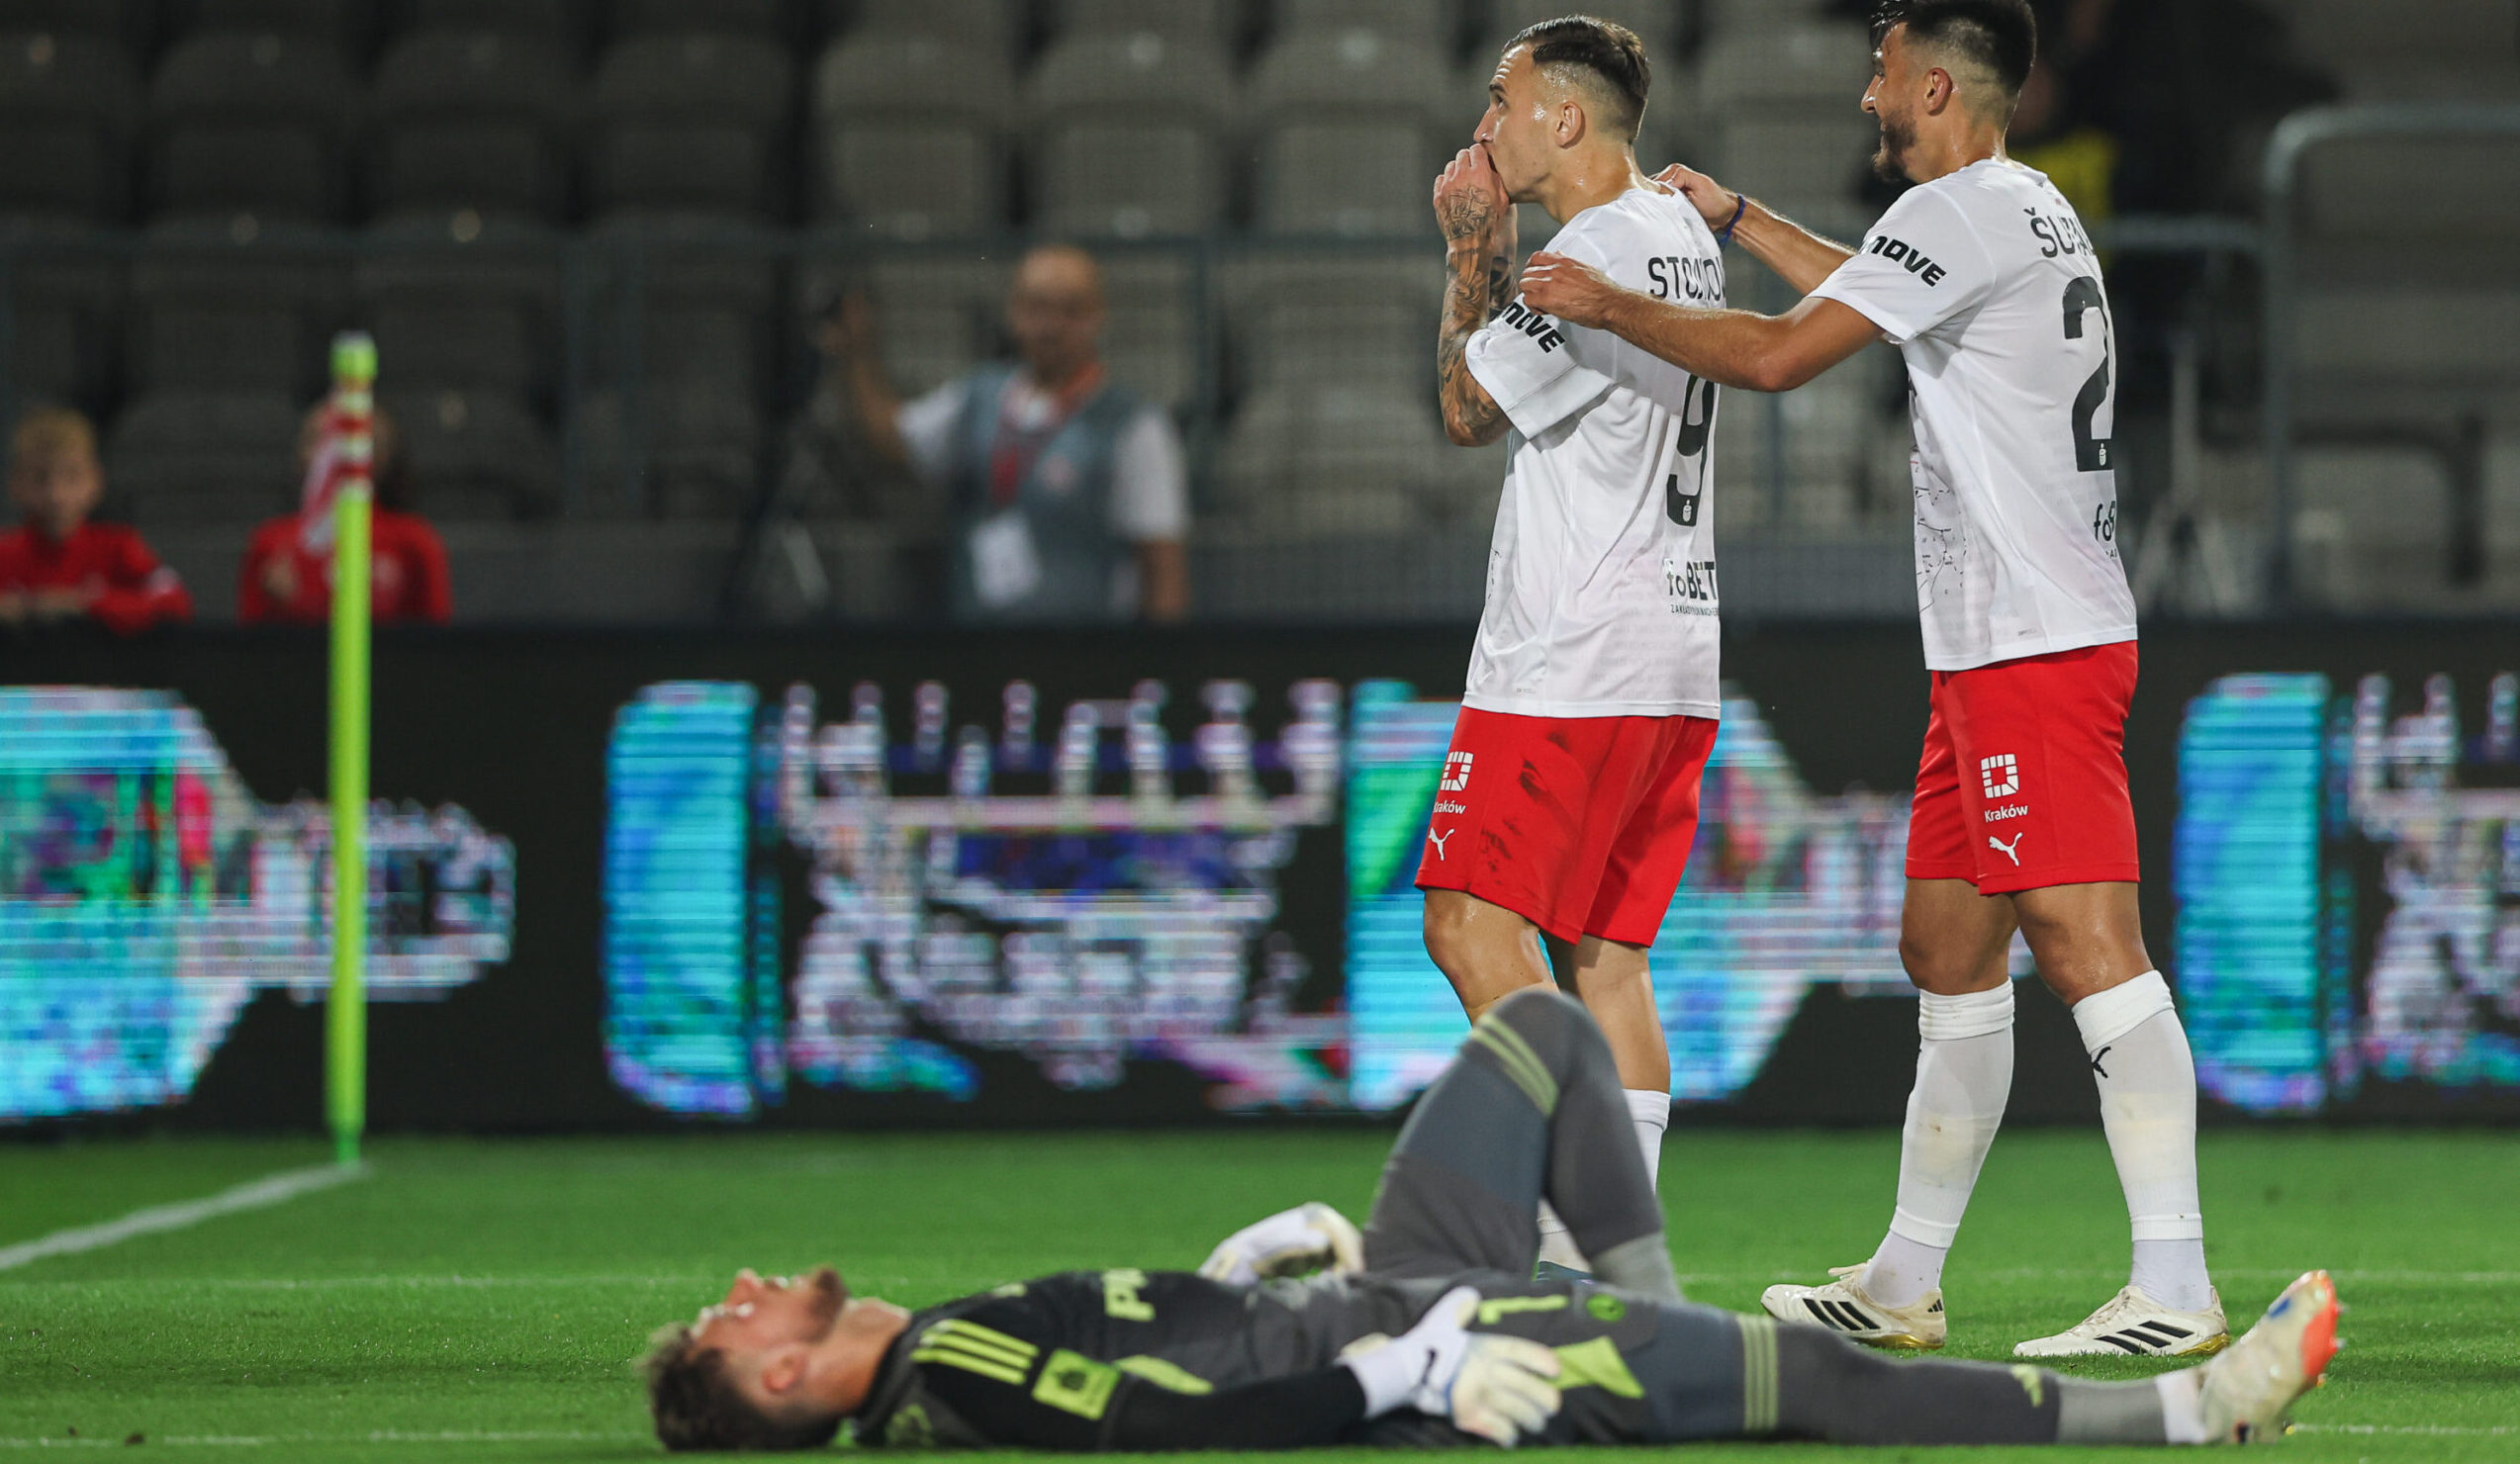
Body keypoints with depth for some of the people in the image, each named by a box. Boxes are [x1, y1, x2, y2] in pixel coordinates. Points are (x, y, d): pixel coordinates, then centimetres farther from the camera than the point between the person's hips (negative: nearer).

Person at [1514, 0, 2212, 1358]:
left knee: (2085, 942, -15)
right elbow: (1868, 292, 41)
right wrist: (1735, 215, 49)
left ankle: (2174, 1291, -21)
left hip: (2037, 647, -10)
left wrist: (1608, 303, -2)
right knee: (1946, 954, 13)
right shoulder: (2029, 214, 19)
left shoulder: (1969, 210, -11)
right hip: (1997, 649, 10)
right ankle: (1903, 1285, 20)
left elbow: (1778, 355, -15)